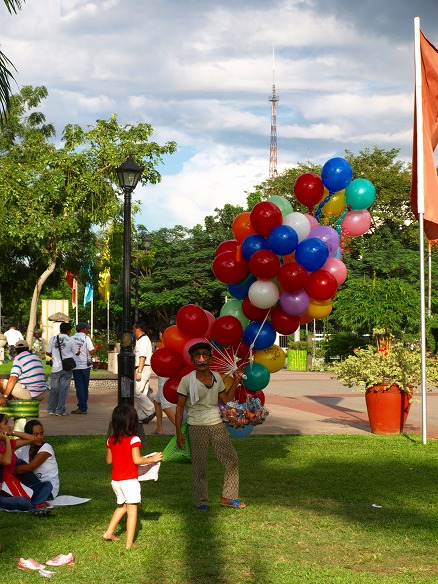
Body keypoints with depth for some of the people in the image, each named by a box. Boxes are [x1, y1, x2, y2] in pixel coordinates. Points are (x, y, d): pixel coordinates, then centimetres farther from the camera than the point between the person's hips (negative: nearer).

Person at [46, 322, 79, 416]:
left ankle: (51, 409, 16)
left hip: (56, 367, 2)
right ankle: (60, 410, 2)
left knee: (54, 389, 11)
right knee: (63, 389, 2)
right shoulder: (70, 340, -6)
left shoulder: (52, 339, 0)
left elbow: (48, 353, 5)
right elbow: (76, 353, 3)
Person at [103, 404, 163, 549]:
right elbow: (137, 460, -18)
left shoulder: (111, 440, 3)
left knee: (121, 506, 25)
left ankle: (109, 532, 23)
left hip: (115, 480, 6)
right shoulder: (133, 440, -14)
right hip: (129, 480, -6)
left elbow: (109, 460, 9)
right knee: (132, 510, 0)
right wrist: (153, 459, -5)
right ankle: (129, 542, -1)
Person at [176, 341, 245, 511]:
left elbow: (226, 399, 13)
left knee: (231, 460, 2)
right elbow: (180, 407, -4)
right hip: (196, 427, -5)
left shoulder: (216, 377, 7)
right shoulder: (187, 380, -7)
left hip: (217, 424, 5)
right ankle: (201, 501, 14)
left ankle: (228, 497, 16)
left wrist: (236, 381, 7)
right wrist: (179, 432, -9)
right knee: (199, 465, 0)